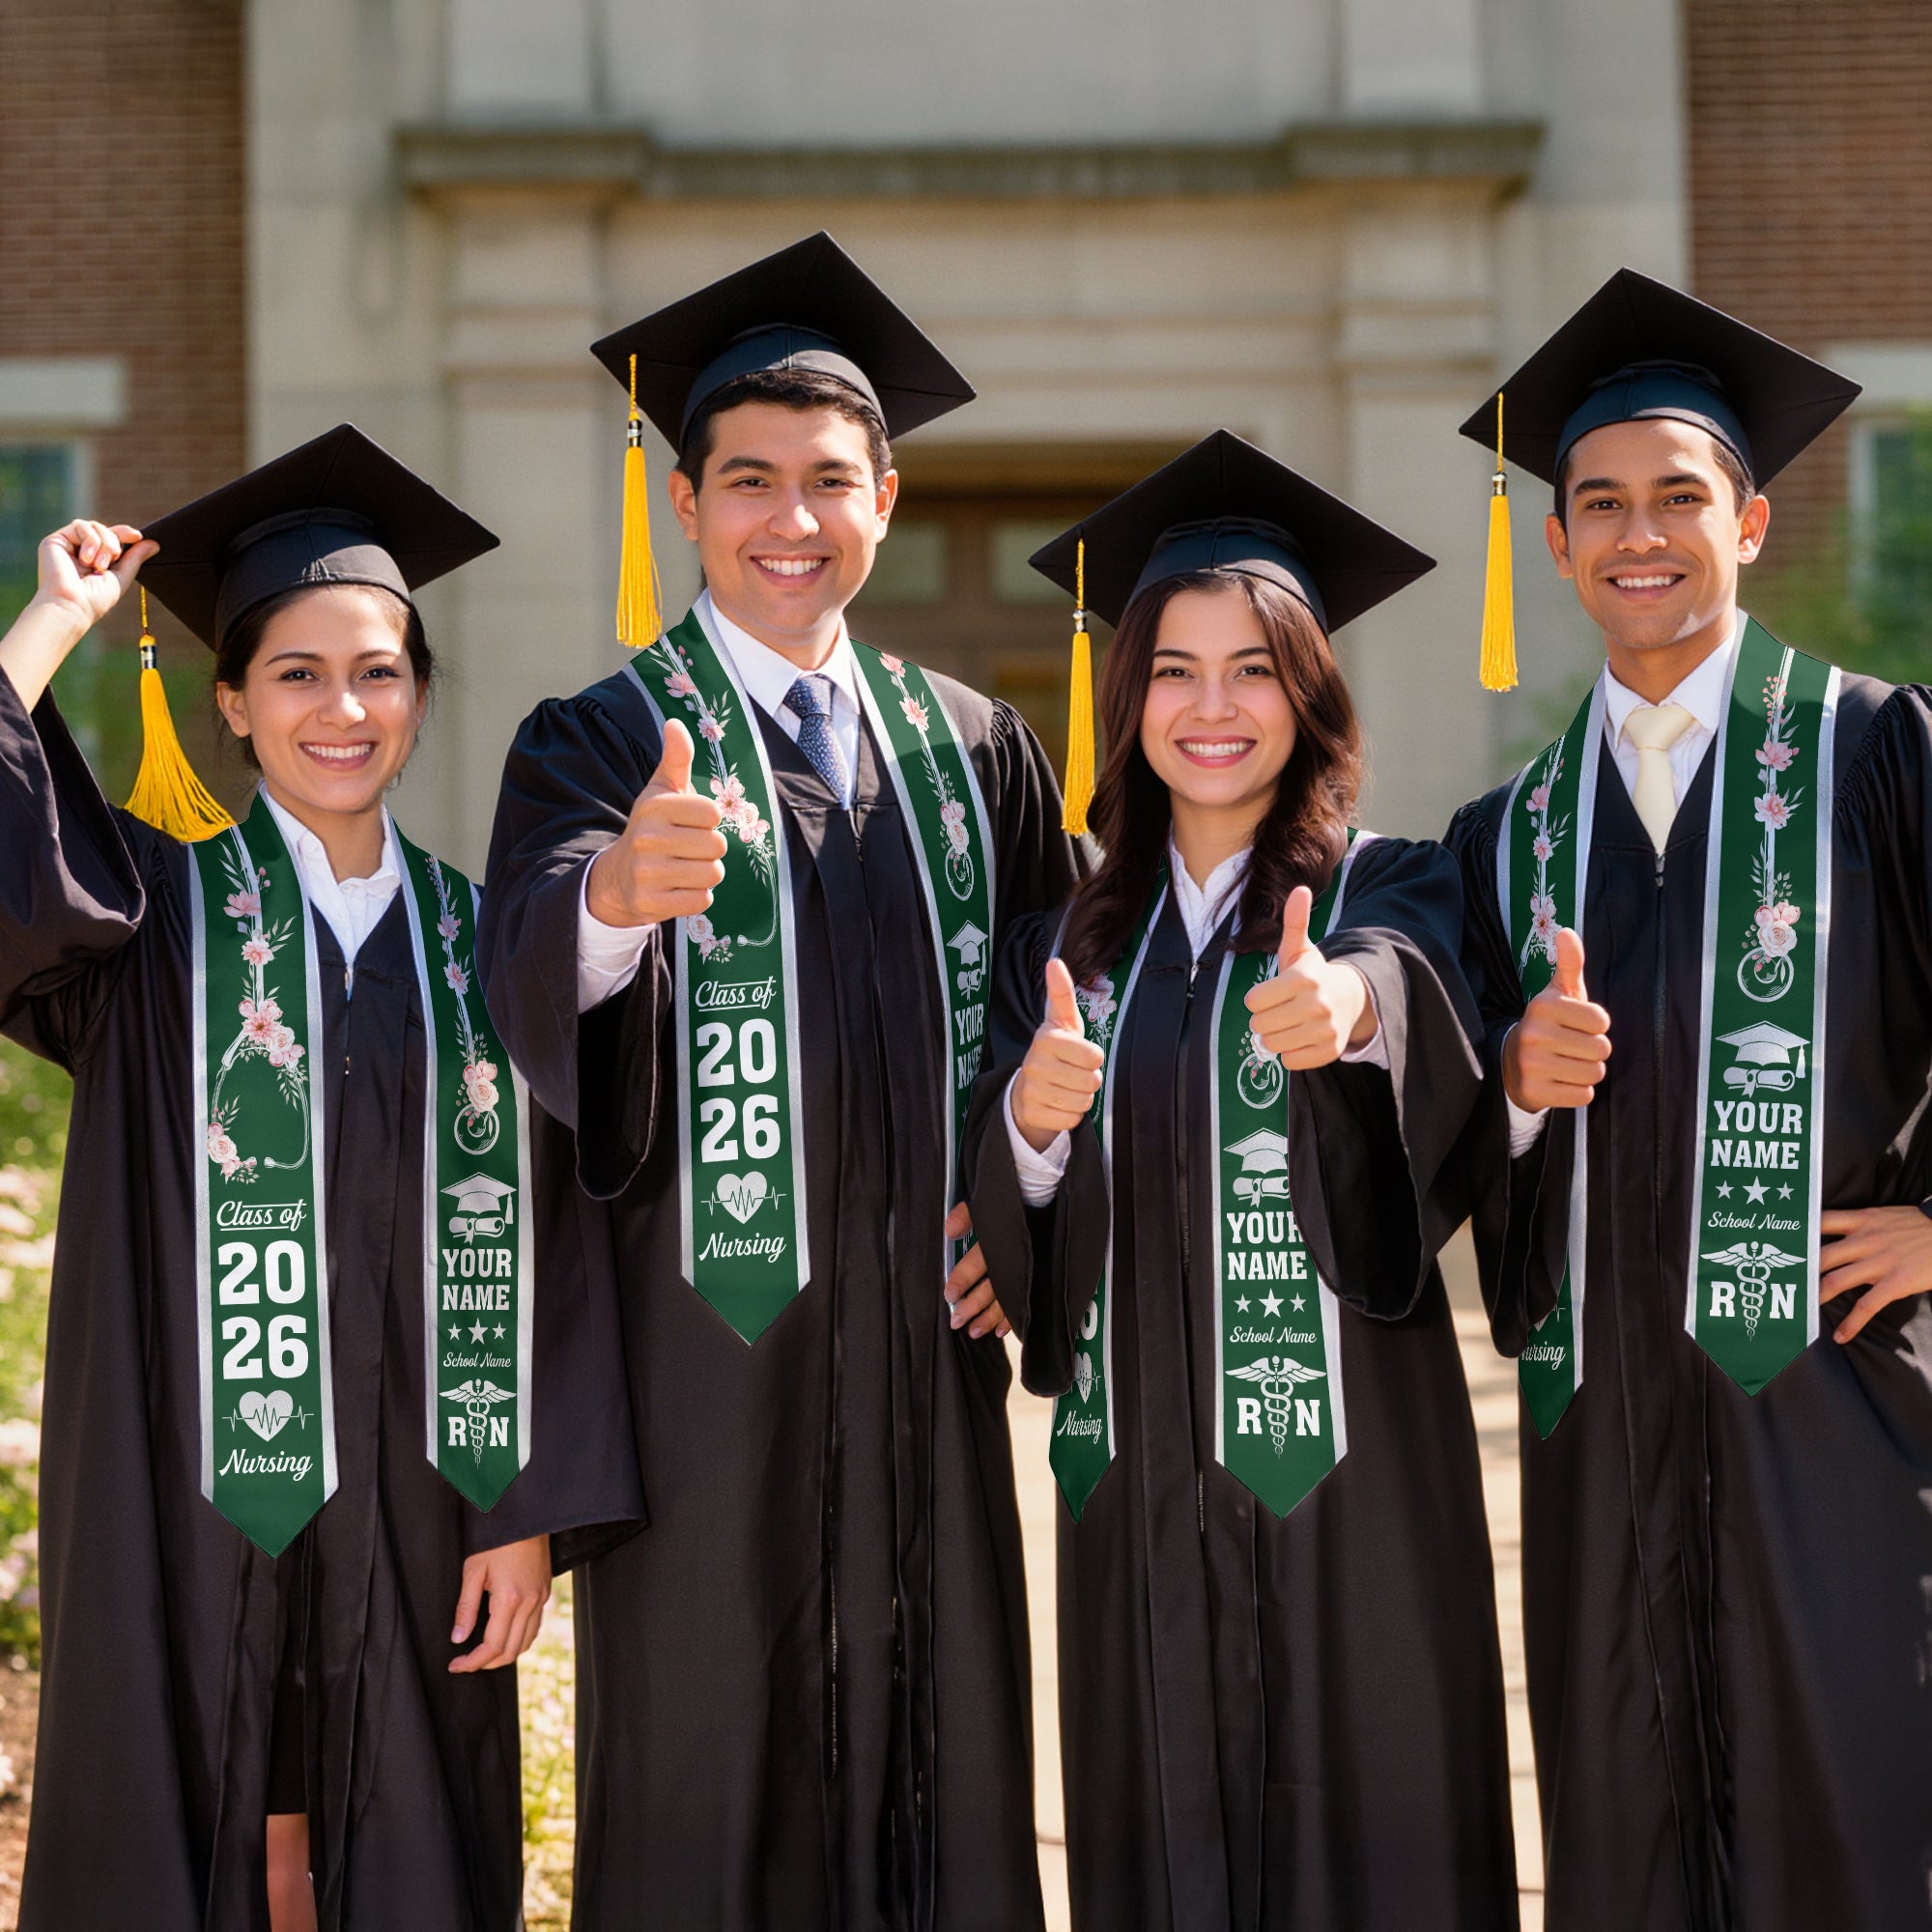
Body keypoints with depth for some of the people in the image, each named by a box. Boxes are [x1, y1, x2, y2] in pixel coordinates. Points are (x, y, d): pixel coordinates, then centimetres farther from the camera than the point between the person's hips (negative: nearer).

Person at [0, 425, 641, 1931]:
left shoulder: (478, 943, 7)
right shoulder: (158, 910, 1)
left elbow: (531, 1245, 4)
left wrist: (529, 1511, -2)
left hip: (412, 1513, 2)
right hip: (194, 1504, -2)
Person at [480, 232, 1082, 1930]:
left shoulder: (973, 751, 11)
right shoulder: (600, 743, -2)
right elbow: (536, 975, -22)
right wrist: (618, 889, -44)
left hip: (922, 1345, 4)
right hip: (707, 1349, -3)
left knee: (940, 1771, 7)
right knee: (708, 1792, 1)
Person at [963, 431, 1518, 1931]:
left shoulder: (1392, 892, 0)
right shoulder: (1069, 945, 11)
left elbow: (1414, 990, -24)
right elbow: (1010, 1236, 6)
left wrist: (1350, 1003, -47)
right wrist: (1030, 1125, -16)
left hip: (1346, 1460, -3)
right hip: (1137, 1473, 3)